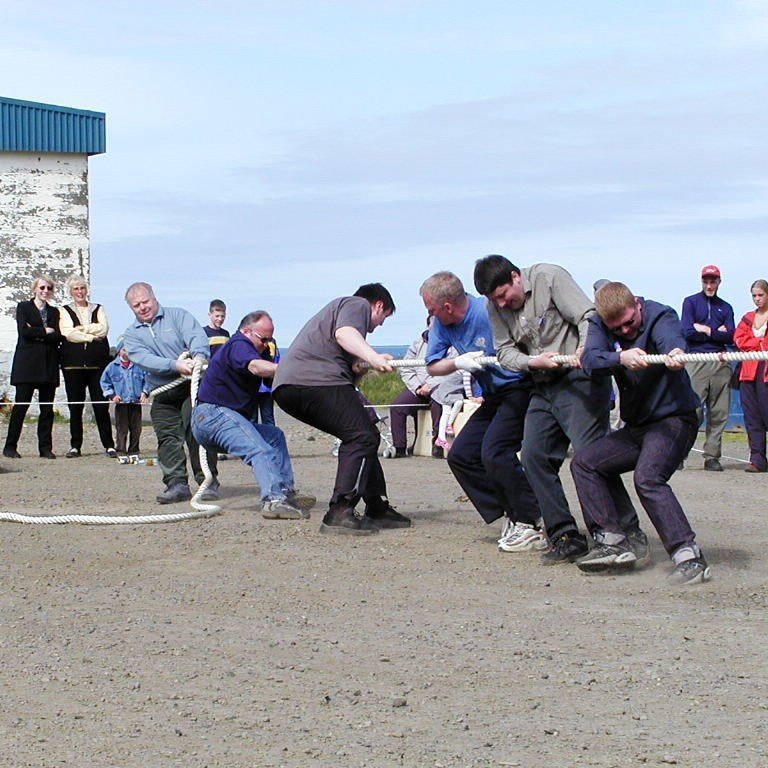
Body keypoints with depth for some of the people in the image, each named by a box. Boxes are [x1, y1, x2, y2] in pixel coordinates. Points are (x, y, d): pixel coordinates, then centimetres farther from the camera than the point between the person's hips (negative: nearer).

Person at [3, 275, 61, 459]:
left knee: (47, 408, 0)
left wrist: (36, 334, -8)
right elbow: (24, 331, -9)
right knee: (21, 406, -5)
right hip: (27, 364, -4)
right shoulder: (23, 307, 8)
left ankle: (45, 448, 3)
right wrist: (45, 331, -4)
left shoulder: (54, 312, 17)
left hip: (48, 365, 4)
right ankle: (10, 447, 0)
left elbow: (58, 337, 2)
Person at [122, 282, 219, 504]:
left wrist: (198, 356, -35)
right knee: (168, 437, -5)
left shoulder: (178, 316, 7)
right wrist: (176, 365, -25)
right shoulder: (132, 334, 11)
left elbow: (197, 336, -11)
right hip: (163, 395, 3)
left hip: (192, 386, -3)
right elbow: (145, 359, -8)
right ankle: (176, 483, -4)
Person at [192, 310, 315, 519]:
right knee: (260, 450, -27)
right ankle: (273, 500, -44)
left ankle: (286, 492, 3)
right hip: (212, 414, -11)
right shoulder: (238, 345, -11)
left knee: (274, 436, 16)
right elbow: (256, 367, -34)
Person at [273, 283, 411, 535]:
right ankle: (340, 513, -26)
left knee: (362, 436, 19)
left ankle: (377, 509, 21)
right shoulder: (357, 304, 10)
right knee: (363, 436, -14)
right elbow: (344, 333, -15)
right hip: (316, 379, -10)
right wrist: (373, 357, -30)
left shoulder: (338, 305, 39)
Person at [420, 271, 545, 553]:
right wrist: (458, 362, -12)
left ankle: (532, 527, -17)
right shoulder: (442, 325, 1)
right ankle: (512, 517, 7)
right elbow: (432, 366, 7)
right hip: (494, 397, 9)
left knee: (494, 451, -25)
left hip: (520, 389, -9)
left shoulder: (490, 312, -24)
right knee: (461, 455, 4)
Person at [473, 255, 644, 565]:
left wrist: (585, 349, -32)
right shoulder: (496, 308, 10)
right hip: (543, 388, 7)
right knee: (534, 458, -3)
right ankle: (566, 538, 3)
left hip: (579, 379, -7)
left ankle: (630, 533, -11)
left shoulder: (549, 277, -8)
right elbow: (504, 351, 7)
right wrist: (533, 361, -13)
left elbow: (588, 316, -14)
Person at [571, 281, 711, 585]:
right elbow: (590, 361, -20)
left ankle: (689, 556, -32)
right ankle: (613, 543, -2)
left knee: (648, 478, -28)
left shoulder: (660, 316, -15)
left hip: (673, 419, -7)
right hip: (636, 425, 7)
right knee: (584, 463, 0)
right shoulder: (600, 325, 0)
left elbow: (671, 338, -39)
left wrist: (675, 352, -65)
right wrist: (621, 358, -42)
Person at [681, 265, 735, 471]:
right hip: (696, 361, -4)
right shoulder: (691, 302, 10)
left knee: (719, 414, 0)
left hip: (720, 363, 4)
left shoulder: (725, 307, 19)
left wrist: (705, 330, -2)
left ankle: (712, 457, 4)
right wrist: (717, 333, 1)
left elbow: (730, 337, 5)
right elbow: (688, 332, -5)